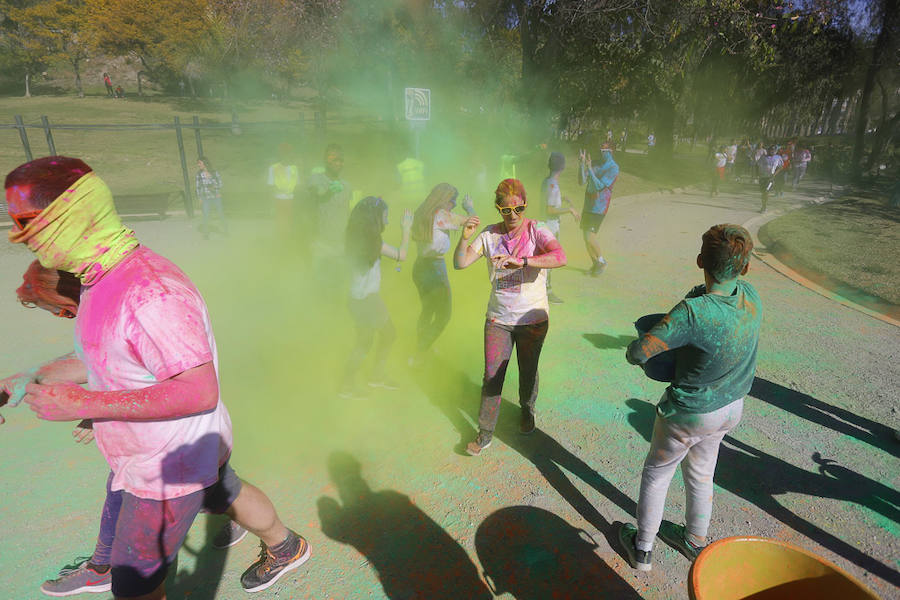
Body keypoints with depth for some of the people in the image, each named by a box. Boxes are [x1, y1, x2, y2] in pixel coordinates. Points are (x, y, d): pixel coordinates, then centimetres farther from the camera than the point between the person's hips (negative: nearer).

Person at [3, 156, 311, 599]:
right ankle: (285, 548, 56)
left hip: (168, 467, -9)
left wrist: (84, 404, -30)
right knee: (226, 496, 30)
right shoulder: (102, 277, 0)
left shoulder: (149, 291, -34)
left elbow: (200, 392, -34)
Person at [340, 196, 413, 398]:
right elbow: (401, 255, -18)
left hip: (369, 297, 9)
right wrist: (406, 229, -7)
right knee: (364, 343, 7)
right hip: (366, 300, -9)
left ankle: (378, 375, 37)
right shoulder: (373, 242, -22)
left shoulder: (358, 237, 4)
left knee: (388, 334, 21)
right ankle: (346, 386, 23)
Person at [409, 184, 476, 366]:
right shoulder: (442, 215, -17)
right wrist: (469, 207, 9)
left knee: (427, 310, 25)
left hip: (419, 267, 8)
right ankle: (418, 357, 11)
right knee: (443, 316, 9)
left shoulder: (420, 213, 4)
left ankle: (420, 349, 39)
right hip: (435, 269, -8)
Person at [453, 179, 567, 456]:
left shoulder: (536, 231, -11)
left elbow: (560, 257, -30)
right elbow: (460, 263, -6)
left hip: (533, 317, -1)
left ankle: (527, 410, 48)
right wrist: (464, 237, -24)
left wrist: (522, 261, -42)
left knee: (528, 372, 17)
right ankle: (485, 434, 21)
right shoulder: (489, 235, -2)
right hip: (498, 318, 2)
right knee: (491, 377, 5)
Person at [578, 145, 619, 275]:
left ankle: (601, 261, 7)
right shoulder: (596, 165, 9)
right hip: (588, 204, 7)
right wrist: (581, 164, -8)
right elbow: (581, 182, 4)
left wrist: (589, 168, -25)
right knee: (586, 235, 8)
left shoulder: (613, 168, -10)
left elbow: (599, 186, -20)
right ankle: (595, 264, 24)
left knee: (589, 235, -15)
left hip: (599, 207, -7)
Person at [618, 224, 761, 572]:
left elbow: (636, 354, -32)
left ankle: (642, 549, 36)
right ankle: (695, 542, 49)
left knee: (656, 475, 17)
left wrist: (635, 347, -9)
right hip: (731, 408, 6)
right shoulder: (751, 298, -12)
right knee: (700, 474, 27)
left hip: (689, 414, -6)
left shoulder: (694, 313, -34)